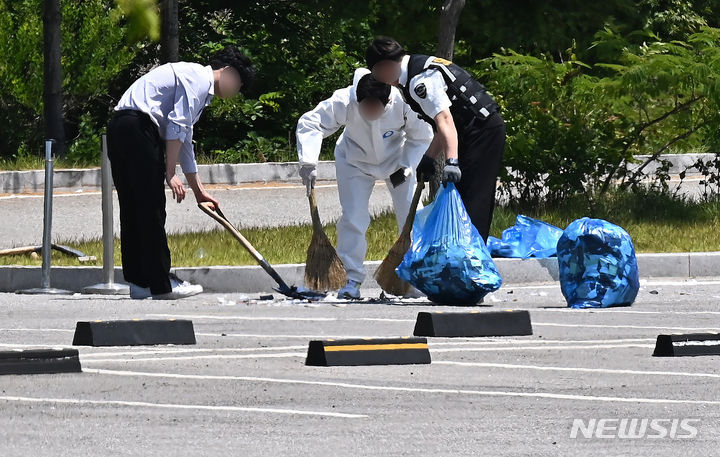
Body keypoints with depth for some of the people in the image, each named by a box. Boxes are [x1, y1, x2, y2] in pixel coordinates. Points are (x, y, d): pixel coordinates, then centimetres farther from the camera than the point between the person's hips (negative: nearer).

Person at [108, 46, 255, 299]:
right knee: (151, 209, -6)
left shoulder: (199, 85, 29)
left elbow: (183, 140, 36)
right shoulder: (198, 78, -2)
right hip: (137, 126, -10)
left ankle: (139, 282, 13)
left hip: (120, 129, 10)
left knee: (133, 209, 11)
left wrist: (199, 190, 40)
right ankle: (161, 285, -3)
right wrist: (170, 173, -12)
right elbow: (176, 126, -12)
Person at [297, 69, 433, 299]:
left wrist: (406, 167, -23)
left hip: (397, 160, 1)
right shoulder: (344, 102, -36)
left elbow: (421, 137, -15)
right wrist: (308, 163, -39)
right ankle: (352, 278, 1)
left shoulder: (404, 103, -34)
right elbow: (309, 124, -29)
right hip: (356, 161, 0)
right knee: (353, 219, -8)